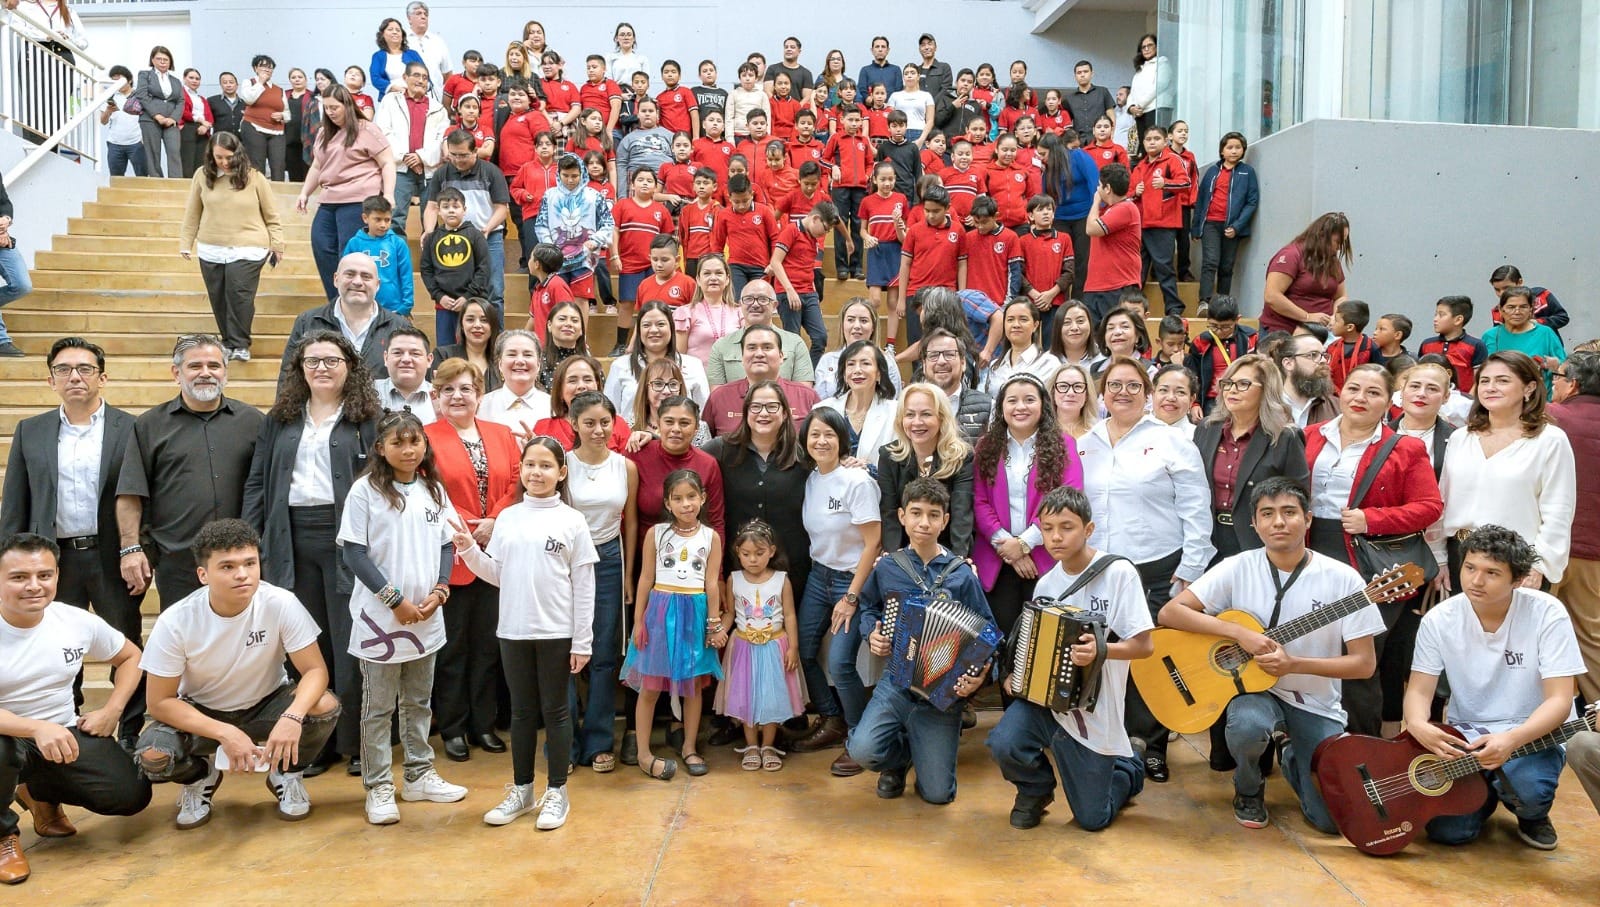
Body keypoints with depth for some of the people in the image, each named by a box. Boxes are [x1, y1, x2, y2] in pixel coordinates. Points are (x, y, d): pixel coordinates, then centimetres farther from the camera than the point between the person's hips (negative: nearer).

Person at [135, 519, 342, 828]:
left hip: (267, 705, 0)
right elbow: (161, 702, -18)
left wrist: (292, 717, -42)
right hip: (201, 713, 0)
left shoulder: (281, 604, -25)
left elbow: (315, 670, -22)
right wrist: (225, 733, -31)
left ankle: (287, 774, 3)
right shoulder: (175, 621, -24)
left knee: (325, 706, -29)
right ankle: (200, 777, 9)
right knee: (152, 755, -29)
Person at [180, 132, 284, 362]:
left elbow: (272, 215, 3)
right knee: (218, 298, 8)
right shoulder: (203, 176, 2)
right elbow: (192, 213, 10)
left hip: (247, 250, -3)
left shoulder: (254, 177, -4)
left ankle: (240, 344, -2)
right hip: (211, 250, 3)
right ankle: (227, 342, 21)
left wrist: (277, 244, 2)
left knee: (239, 296, -12)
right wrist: (185, 243, 12)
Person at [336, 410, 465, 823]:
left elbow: (447, 545, 10)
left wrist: (439, 591, -6)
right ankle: (378, 787, 15)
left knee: (419, 701, 16)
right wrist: (395, 600, -14)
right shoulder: (365, 490, -8)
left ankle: (418, 775, 28)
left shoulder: (433, 490, 6)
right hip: (380, 618, -5)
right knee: (378, 707, 5)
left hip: (426, 617, 5)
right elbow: (353, 552, -11)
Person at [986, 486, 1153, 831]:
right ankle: (1035, 789, 9)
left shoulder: (1119, 573, -14)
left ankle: (1128, 767, 39)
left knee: (1091, 819, 6)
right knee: (1004, 744, -27)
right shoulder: (1046, 584, 2)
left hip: (1093, 711, -3)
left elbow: (1144, 645, -15)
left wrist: (1100, 650, -32)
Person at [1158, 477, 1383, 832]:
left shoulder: (1342, 579, -9)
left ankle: (1293, 761, 25)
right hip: (1254, 687, 0)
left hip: (1315, 704, 1)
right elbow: (1170, 613, -13)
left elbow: (1364, 664, -7)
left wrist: (1294, 664, -21)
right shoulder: (1238, 568, -7)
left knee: (1331, 818, -11)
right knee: (1248, 724, -36)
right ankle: (1248, 790, 0)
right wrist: (1239, 633, -23)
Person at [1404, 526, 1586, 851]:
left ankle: (1533, 816, 6)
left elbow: (1559, 700, -19)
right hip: (1465, 736, 2)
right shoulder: (1439, 619, -9)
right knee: (1447, 830, -15)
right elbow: (1419, 690, -6)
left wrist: (1511, 740, -37)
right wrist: (1418, 726, -30)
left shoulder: (1547, 613, -16)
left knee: (1528, 787, -34)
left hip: (1533, 734, -2)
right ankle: (1486, 792, 21)